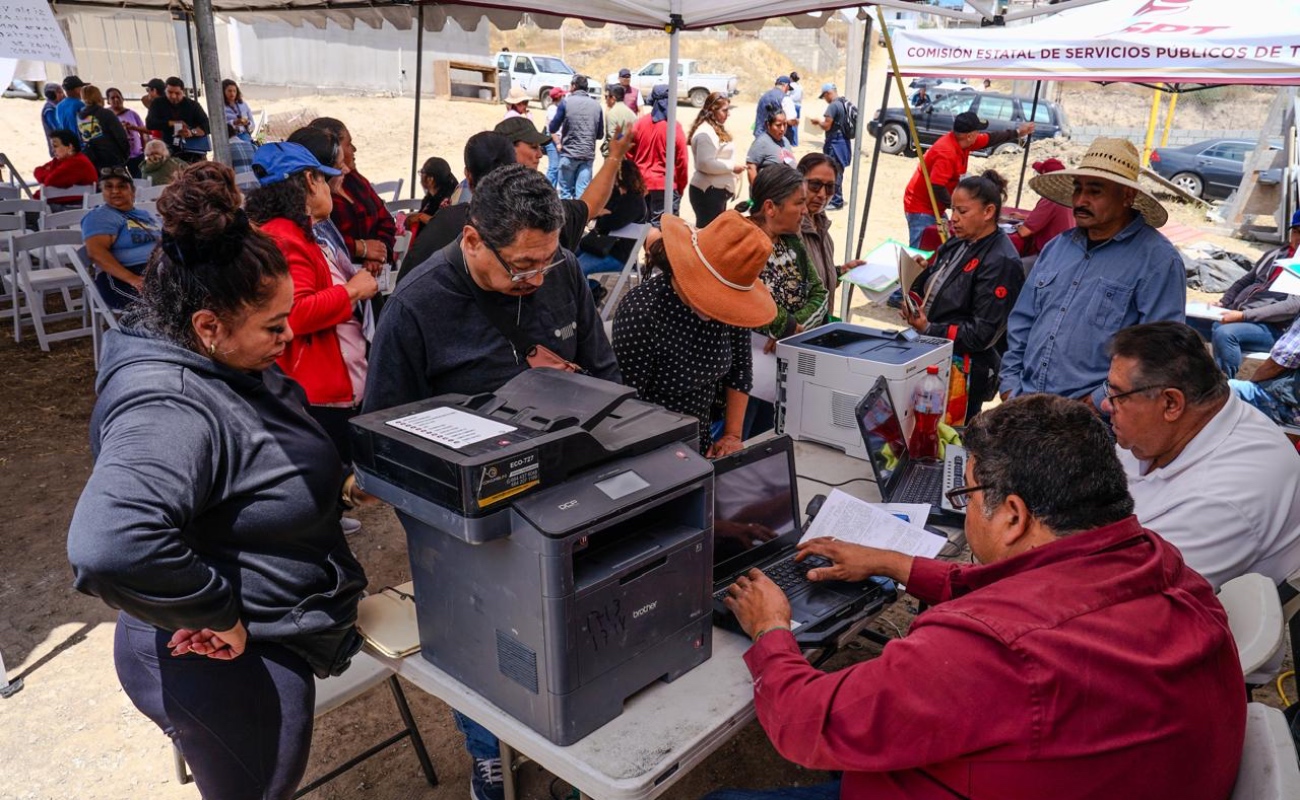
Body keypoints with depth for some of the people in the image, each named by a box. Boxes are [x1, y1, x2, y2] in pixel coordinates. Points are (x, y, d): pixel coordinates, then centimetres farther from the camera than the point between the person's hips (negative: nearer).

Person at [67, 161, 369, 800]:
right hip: (233, 672, -9)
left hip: (274, 645, 9)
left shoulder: (226, 364, 0)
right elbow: (109, 548, -47)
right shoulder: (168, 410, -31)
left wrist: (333, 483, 6)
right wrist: (218, 615, -33)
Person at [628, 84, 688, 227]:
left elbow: (629, 153, 7)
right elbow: (682, 161, -8)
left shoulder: (640, 122, 1)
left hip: (640, 183, 4)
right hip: (665, 185, -4)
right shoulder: (674, 127, -10)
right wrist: (681, 186, 4)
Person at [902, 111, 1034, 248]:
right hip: (921, 208, -10)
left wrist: (1016, 132, 29)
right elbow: (937, 189, -30)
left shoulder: (962, 141, 3)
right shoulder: (946, 153, -26)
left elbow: (990, 139, 21)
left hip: (933, 208, 10)